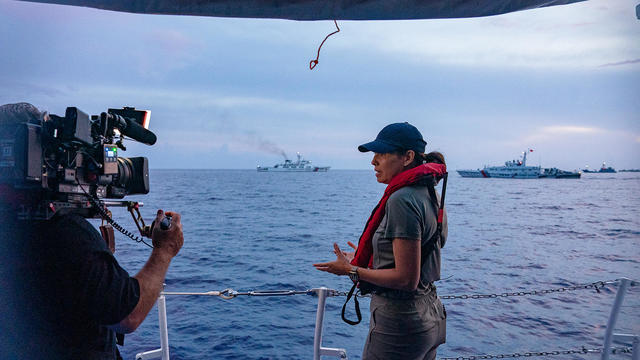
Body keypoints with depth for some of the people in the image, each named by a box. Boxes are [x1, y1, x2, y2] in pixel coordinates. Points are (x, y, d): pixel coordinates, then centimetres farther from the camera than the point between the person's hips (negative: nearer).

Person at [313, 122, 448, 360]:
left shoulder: (402, 200, -22)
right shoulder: (429, 194, 7)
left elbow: (406, 279, -24)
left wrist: (353, 271, -14)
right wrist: (366, 259, 20)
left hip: (400, 324, -9)